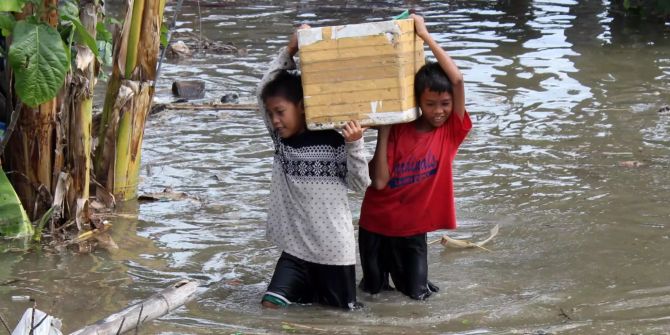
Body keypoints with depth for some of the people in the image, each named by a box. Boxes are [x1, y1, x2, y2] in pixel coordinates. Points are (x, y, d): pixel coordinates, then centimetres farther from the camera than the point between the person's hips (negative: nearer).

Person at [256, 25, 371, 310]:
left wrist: (354, 145, -19)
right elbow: (263, 91, 0)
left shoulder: (333, 142, -8)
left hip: (334, 247, -4)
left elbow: (361, 184, -5)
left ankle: (322, 286, 39)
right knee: (271, 304, -7)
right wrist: (289, 51, -5)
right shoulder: (281, 140, 4)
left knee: (343, 310, 6)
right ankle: (307, 288, 21)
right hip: (295, 246, 4)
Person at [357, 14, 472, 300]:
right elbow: (379, 181, -16)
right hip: (377, 222, 0)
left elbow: (457, 80, -24)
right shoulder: (398, 131, -9)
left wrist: (425, 36, -23)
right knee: (373, 288, 10)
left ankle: (401, 270, 34)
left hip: (412, 228, 1)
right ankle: (379, 275, 41)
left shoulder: (452, 130, -9)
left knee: (417, 292, 5)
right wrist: (383, 132, -16)